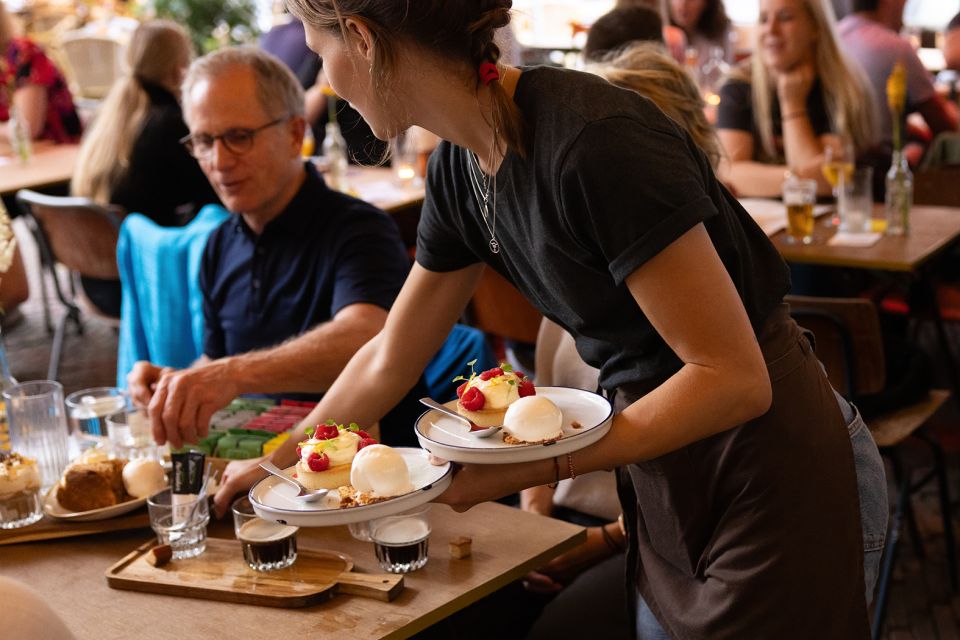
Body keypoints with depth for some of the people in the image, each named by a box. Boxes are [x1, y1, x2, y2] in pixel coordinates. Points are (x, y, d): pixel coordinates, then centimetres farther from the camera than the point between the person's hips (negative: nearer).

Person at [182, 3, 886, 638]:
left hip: (770, 474, -7)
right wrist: (279, 462, 22)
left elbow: (734, 378, -25)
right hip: (664, 480, 7)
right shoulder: (460, 166, -1)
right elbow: (390, 359, 13)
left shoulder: (595, 144, -27)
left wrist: (539, 468, -24)